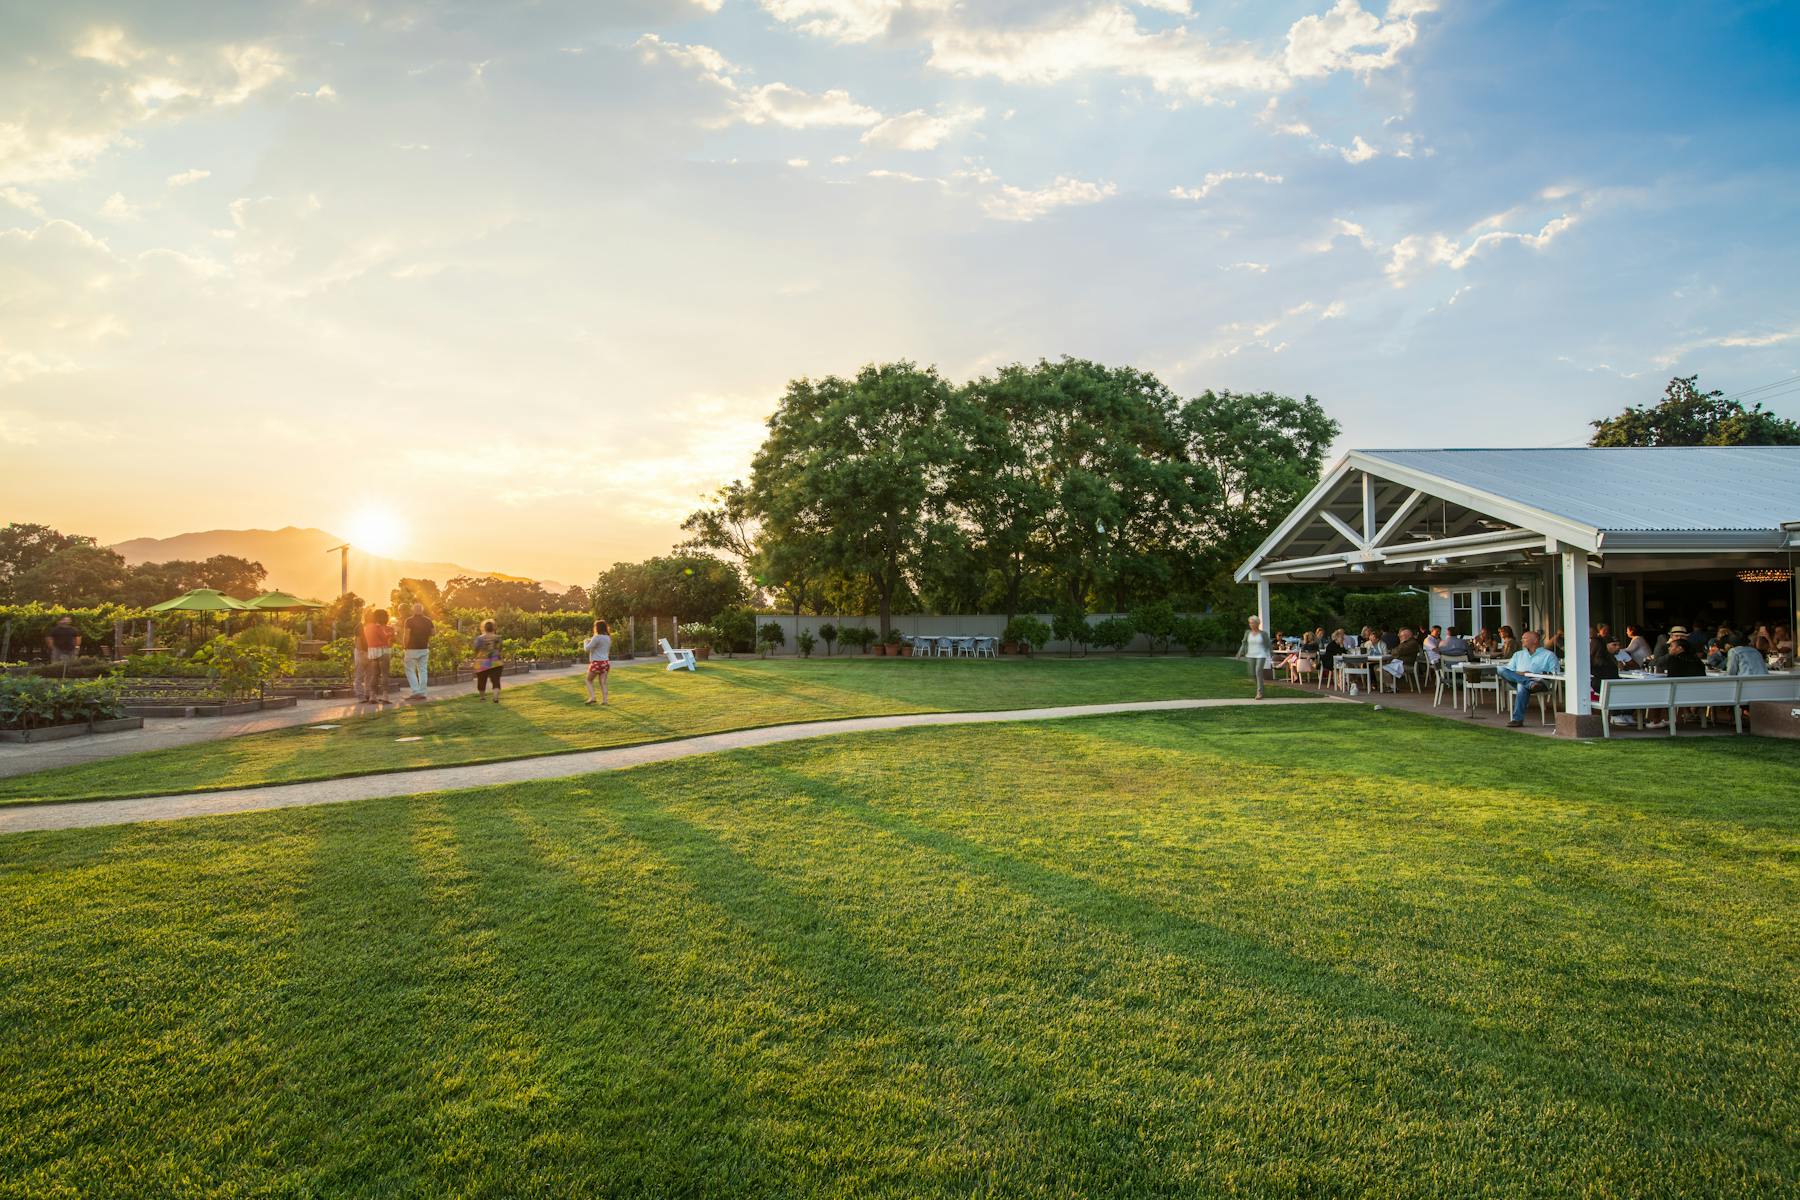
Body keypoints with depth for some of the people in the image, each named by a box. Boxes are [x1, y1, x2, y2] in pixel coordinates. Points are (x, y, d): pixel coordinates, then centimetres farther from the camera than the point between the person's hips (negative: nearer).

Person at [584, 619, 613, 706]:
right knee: (603, 683, 6)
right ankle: (604, 701, 1)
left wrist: (586, 641, 9)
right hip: (605, 662, 6)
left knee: (589, 680, 13)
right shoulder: (608, 638, 9)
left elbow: (587, 648, -13)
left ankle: (592, 697, 2)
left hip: (596, 663, -6)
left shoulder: (597, 637, -15)